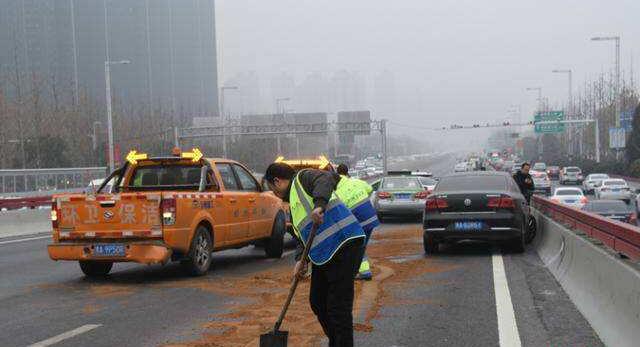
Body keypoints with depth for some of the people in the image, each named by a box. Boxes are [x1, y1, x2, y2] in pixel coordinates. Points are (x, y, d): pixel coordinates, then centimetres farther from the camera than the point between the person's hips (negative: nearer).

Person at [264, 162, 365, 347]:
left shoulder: (302, 177, 2)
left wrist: (319, 205, -35)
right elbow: (304, 236, 23)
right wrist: (302, 260, 6)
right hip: (324, 254, 11)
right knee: (317, 302, 17)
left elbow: (326, 179, -20)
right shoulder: (294, 203, 28)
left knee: (338, 307, -8)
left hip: (344, 244, -11)